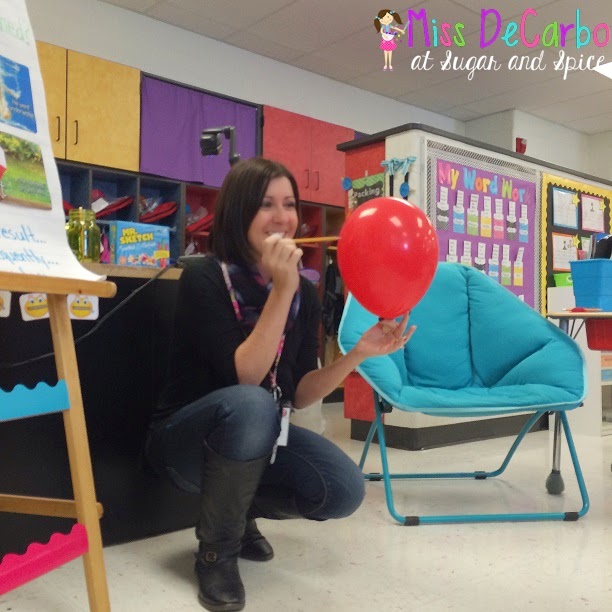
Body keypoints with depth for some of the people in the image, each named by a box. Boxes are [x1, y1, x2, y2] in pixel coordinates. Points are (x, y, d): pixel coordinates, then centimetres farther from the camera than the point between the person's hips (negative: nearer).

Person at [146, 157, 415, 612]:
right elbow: (244, 379, -29)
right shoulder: (204, 278, -19)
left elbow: (297, 394, -5)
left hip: (260, 437, 5)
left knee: (344, 491, -17)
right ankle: (216, 551, -12)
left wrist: (358, 354, -18)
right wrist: (281, 290, -34)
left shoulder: (304, 292, -3)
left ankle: (238, 510, 14)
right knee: (250, 405, -38)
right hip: (187, 436, -5)